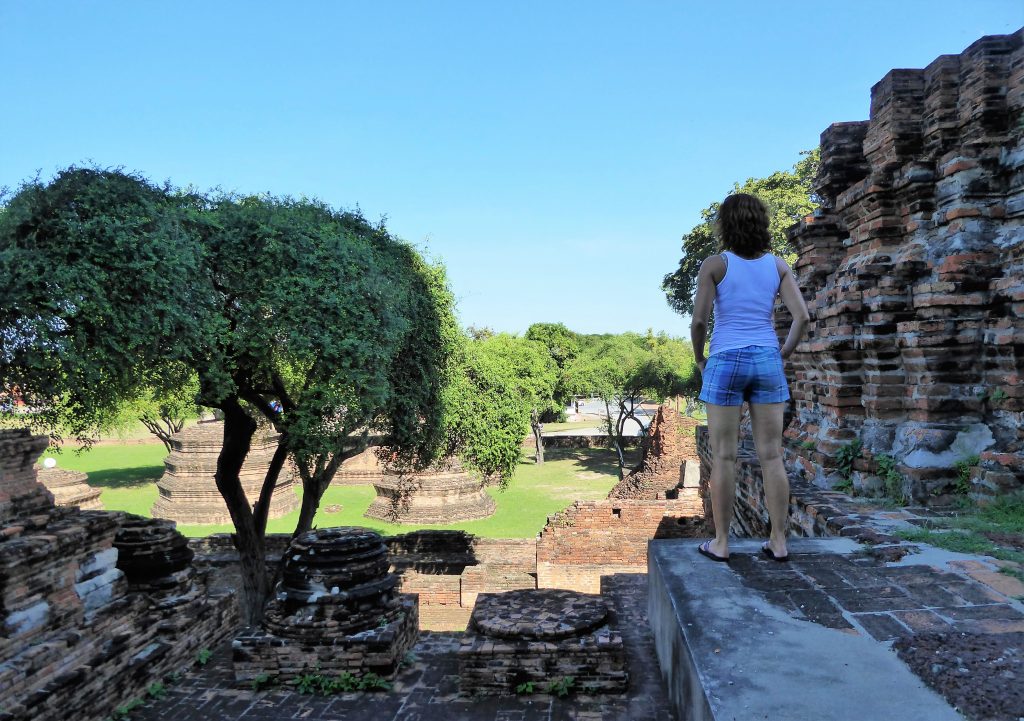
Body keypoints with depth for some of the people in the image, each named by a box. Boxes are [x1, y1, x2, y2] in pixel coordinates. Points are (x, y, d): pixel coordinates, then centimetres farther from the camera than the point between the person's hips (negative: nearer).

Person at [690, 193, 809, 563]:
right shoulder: (778, 264, 6)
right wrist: (782, 354, 11)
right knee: (772, 456, 7)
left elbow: (699, 320, -12)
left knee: (723, 457, 2)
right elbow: (802, 317, -2)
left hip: (726, 362, -3)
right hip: (766, 362, 4)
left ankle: (721, 542, 8)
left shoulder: (714, 264, -5)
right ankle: (779, 542, 11)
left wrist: (699, 358, 5)